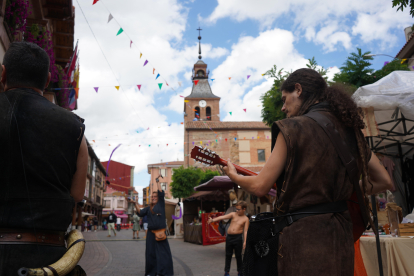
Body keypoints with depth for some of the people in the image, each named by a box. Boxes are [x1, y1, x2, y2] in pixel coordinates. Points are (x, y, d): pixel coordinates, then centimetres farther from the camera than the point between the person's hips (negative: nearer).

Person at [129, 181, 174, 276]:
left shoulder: (161, 204, 4)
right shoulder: (148, 208, 15)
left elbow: (161, 193, -6)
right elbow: (140, 213, 4)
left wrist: (158, 182, -3)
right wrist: (135, 204, -3)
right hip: (151, 233, 4)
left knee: (162, 252, -4)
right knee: (151, 252, 6)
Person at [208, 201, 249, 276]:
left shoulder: (245, 219, -1)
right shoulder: (233, 214, 5)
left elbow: (245, 231, -6)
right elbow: (223, 217, -4)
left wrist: (244, 241, -15)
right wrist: (213, 220, -15)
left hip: (238, 237, -3)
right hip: (229, 236, 3)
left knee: (238, 255, 4)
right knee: (228, 255, 10)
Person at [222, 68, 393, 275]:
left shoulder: (293, 128, -11)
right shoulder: (350, 129, 8)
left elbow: (260, 186, -11)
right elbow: (384, 181, 14)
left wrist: (233, 175, 8)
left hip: (303, 234, -6)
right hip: (341, 237, 7)